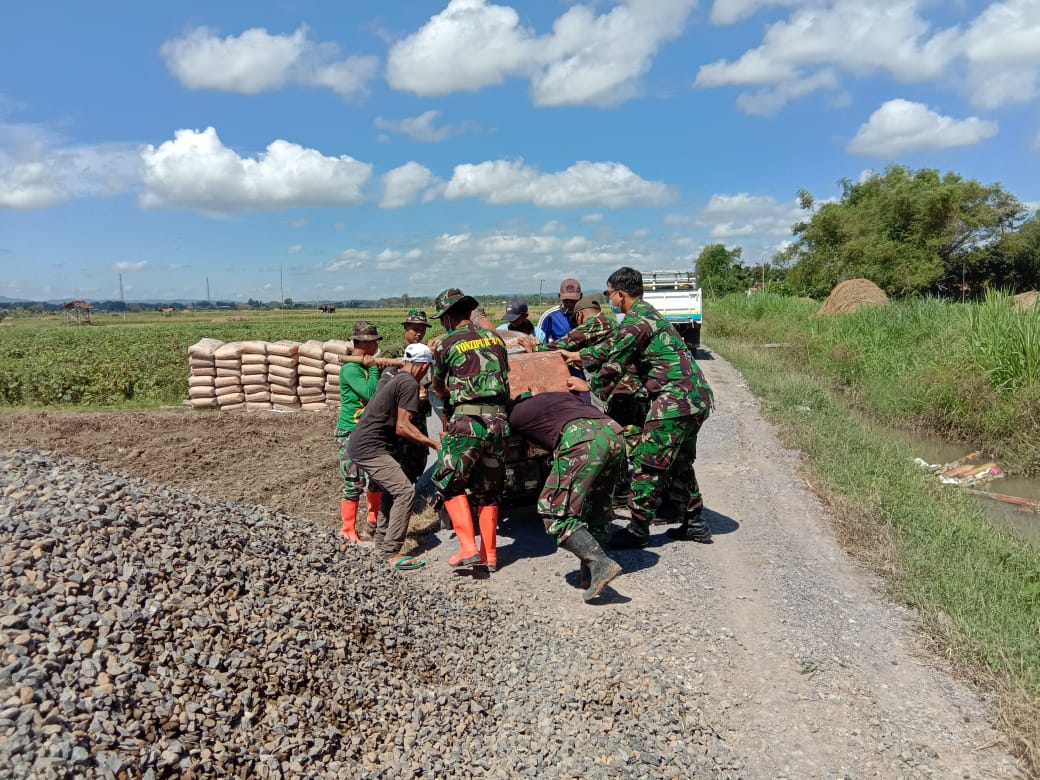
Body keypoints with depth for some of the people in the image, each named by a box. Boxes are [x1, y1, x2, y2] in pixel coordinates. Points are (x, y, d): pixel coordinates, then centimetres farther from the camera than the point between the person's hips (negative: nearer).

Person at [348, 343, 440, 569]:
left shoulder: (392, 379, 16)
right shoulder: (409, 384, -12)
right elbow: (402, 427, -18)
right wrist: (434, 444, -18)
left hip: (359, 446, 10)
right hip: (370, 448, -10)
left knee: (392, 491, 20)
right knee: (405, 491, -15)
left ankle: (382, 545, 26)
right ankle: (391, 554, -14)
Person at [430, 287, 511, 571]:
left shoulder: (446, 343, 0)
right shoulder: (495, 338, 14)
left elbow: (438, 387, 14)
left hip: (466, 420, -5)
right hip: (498, 419, 5)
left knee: (450, 483, 8)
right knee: (488, 490, 14)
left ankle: (469, 547, -2)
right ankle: (490, 556, 17)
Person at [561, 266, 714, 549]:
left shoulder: (635, 321, -12)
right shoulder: (649, 313, 21)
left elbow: (615, 364, -9)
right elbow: (613, 345, 31)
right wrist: (577, 355, 37)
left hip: (674, 400, -10)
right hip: (697, 399, 10)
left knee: (647, 465, -2)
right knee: (680, 463, 21)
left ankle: (638, 531, 7)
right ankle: (695, 524, 28)